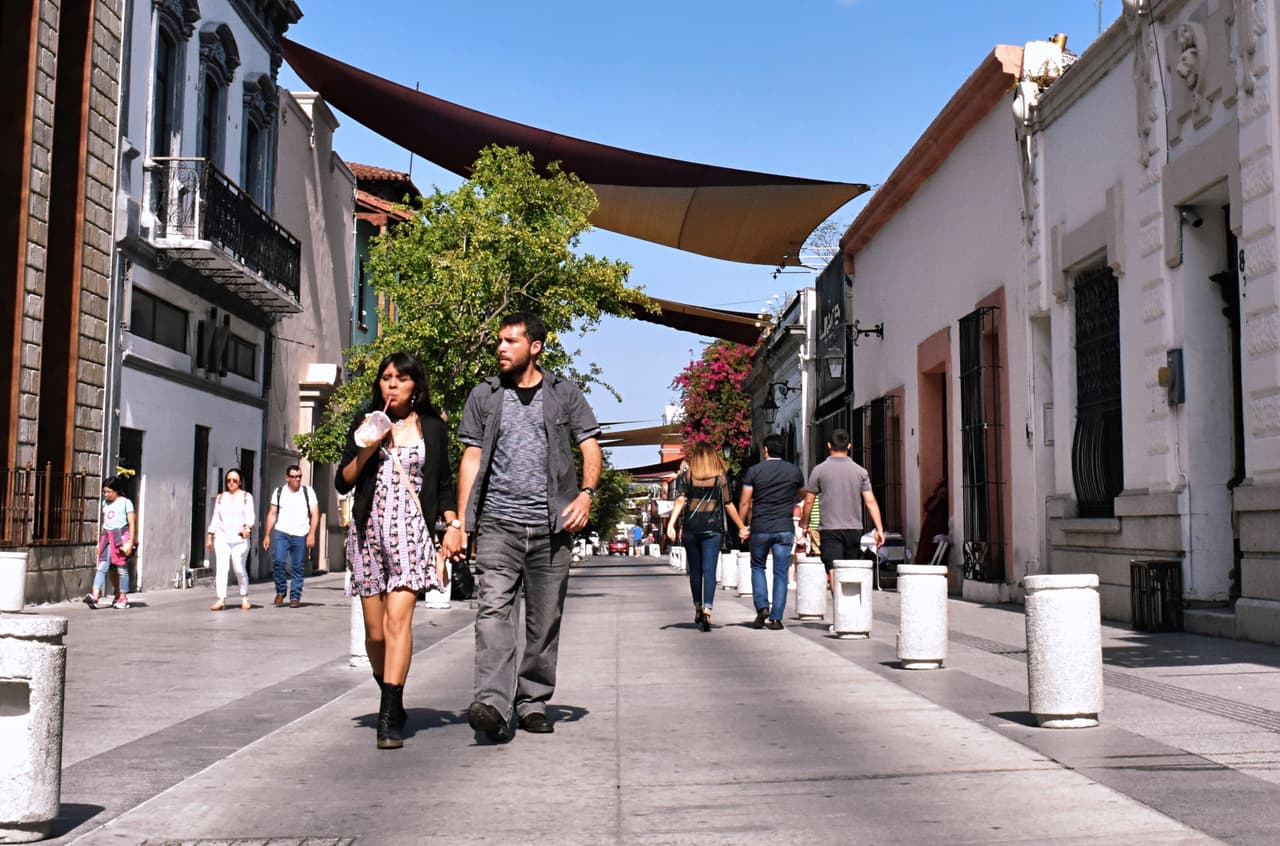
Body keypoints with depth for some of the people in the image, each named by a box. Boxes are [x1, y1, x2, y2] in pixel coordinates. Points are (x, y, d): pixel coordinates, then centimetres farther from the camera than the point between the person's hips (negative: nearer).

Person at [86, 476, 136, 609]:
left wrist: (130, 542, -12)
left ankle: (123, 598, 9)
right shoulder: (105, 503, 15)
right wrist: (100, 541, 17)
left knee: (121, 568, 1)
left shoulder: (125, 502, -2)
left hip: (121, 537, -5)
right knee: (102, 566, -6)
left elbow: (132, 523, -5)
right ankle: (94, 596, -11)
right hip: (107, 538, 5)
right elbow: (104, 523, 20)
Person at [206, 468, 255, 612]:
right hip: (221, 537, 2)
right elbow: (215, 517, 17)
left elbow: (250, 515, -3)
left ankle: (244, 597, 16)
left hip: (239, 538, -2)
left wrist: (247, 527, -22)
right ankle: (221, 599, -13)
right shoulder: (220, 497, 17)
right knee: (221, 567, -9)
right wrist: (210, 536, 11)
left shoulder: (246, 496, 8)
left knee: (239, 568, -2)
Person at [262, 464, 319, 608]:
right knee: (278, 561, -16)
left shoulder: (308, 492, 5)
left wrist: (312, 534, -8)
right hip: (281, 533, 0)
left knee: (297, 567, 1)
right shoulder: (278, 492, 9)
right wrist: (267, 535, 6)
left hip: (300, 536, 0)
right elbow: (272, 514, 12)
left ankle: (295, 597, 10)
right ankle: (280, 591, 4)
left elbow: (315, 514, 2)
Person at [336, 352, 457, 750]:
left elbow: (444, 484, 14)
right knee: (375, 630, 3)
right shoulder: (366, 423, 12)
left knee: (398, 617, -18)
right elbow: (342, 482, 10)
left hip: (411, 530, -2)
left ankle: (390, 718, -19)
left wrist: (452, 524, 2)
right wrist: (366, 450, -5)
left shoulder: (431, 427, 10)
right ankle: (391, 699, 26)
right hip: (368, 529, 2)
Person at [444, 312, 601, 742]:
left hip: (550, 526, 1)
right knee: (494, 609, -16)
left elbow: (590, 446, 8)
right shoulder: (484, 395, 11)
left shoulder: (564, 394, 10)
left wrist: (586, 493, -11)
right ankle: (493, 704, -24)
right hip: (498, 523, 0)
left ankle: (533, 703, 17)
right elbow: (471, 458, 10)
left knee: (545, 618, 5)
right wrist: (460, 522, 4)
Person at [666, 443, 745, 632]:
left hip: (690, 528, 2)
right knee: (709, 570, -4)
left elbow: (680, 501, -7)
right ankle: (707, 610, -20)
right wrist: (741, 527, 12)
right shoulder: (721, 478, 2)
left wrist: (671, 524, -12)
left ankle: (698, 609, 27)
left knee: (695, 570, 14)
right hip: (713, 528, -1)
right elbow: (728, 505, 4)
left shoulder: (687, 477, 4)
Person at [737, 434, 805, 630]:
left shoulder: (754, 471, -2)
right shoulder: (794, 471, 3)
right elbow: (802, 495, 19)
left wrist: (742, 526, 8)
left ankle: (762, 607, 2)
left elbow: (744, 503, -2)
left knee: (757, 566, 18)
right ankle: (776, 618, 2)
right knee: (781, 573, 4)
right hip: (784, 529, 1)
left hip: (759, 528, -1)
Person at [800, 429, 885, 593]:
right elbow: (870, 502, -1)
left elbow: (809, 501, 1)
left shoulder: (820, 470, -2)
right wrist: (879, 529, 0)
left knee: (834, 572, -8)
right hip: (854, 529, 3)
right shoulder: (860, 471, 4)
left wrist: (804, 526, 13)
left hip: (829, 528, -3)